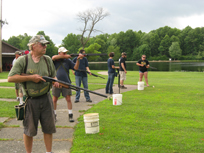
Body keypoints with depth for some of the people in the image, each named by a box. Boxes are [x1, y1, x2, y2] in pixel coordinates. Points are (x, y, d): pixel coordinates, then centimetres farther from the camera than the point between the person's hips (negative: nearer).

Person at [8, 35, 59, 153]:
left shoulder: (48, 60, 7)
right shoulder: (23, 60, -7)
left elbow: (53, 75, 18)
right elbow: (10, 78, -13)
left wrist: (55, 81, -6)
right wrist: (31, 78, -18)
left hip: (46, 99, 4)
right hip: (30, 101, -4)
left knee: (49, 128, 10)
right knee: (29, 130, 8)